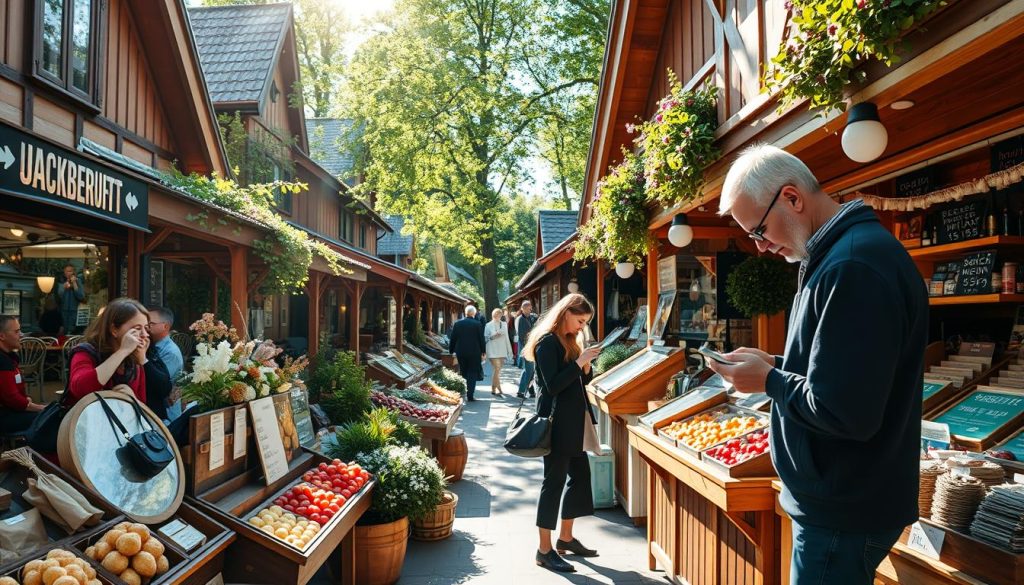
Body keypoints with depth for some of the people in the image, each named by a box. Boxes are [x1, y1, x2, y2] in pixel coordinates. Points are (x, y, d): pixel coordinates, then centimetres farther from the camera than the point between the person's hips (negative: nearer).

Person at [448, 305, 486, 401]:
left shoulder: (457, 323, 0)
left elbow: (452, 339, 3)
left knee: (463, 372, 17)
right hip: (474, 352, -3)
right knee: (472, 373, 4)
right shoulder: (477, 324, -8)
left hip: (460, 353, 3)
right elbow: (481, 339, -5)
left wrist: (452, 350, 13)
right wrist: (483, 352, 5)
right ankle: (470, 396, -1)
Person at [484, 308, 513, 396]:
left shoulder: (504, 324, 12)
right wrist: (492, 337, -16)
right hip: (493, 351, -4)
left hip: (502, 351, 4)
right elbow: (485, 338, 2)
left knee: (497, 370, 8)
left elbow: (506, 338, 14)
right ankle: (499, 390, -13)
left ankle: (493, 389, 19)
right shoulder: (489, 325, 1)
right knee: (496, 369, -12)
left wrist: (509, 351, 12)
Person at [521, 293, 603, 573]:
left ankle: (566, 537, 28)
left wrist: (586, 365, -3)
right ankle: (545, 550, 8)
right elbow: (553, 385, -21)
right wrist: (580, 361, -21)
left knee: (580, 475, 14)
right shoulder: (547, 342, -14)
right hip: (557, 422, -9)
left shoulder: (569, 341, 14)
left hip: (574, 421, 10)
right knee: (553, 481, -3)